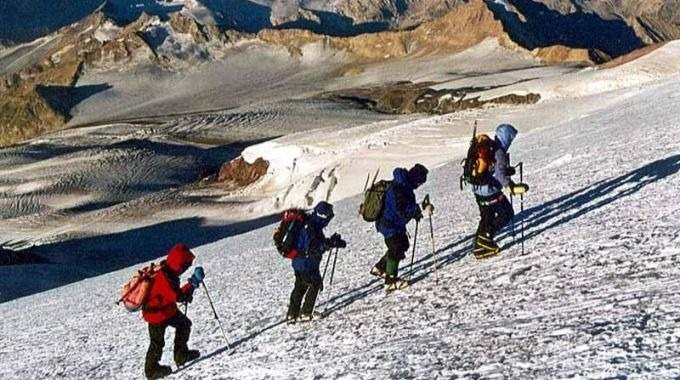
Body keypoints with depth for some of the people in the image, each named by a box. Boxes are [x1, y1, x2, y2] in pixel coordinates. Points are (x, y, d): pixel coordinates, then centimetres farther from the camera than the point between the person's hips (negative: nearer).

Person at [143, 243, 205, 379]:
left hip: (168, 308, 9)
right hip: (156, 313, -9)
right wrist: (194, 282, -35)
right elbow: (178, 296, -35)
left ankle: (181, 355, 28)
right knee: (157, 342, 5)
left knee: (184, 324, 15)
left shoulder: (167, 270, -6)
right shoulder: (163, 277, -36)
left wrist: (186, 295, 0)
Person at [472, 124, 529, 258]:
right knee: (507, 213, 5)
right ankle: (486, 236, 0)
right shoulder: (499, 152, -19)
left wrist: (507, 170, 33)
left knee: (487, 217, 20)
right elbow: (500, 174, -30)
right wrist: (513, 187, -38)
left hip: (478, 189, 9)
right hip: (490, 190, -9)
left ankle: (480, 247, 22)